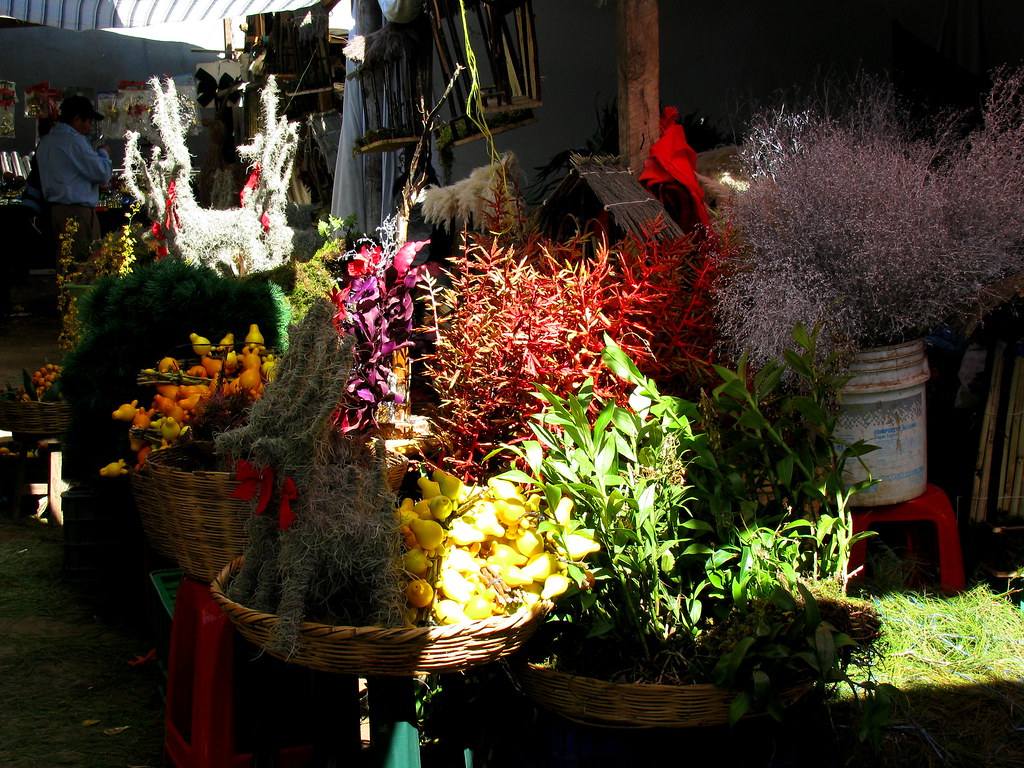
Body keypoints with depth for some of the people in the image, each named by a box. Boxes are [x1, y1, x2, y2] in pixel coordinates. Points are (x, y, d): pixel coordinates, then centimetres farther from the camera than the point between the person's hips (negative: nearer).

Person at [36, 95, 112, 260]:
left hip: (55, 208, 9)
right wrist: (103, 153, 6)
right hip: (78, 211, -9)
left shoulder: (45, 141, 15)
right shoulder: (74, 140, -13)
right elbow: (102, 173, -14)